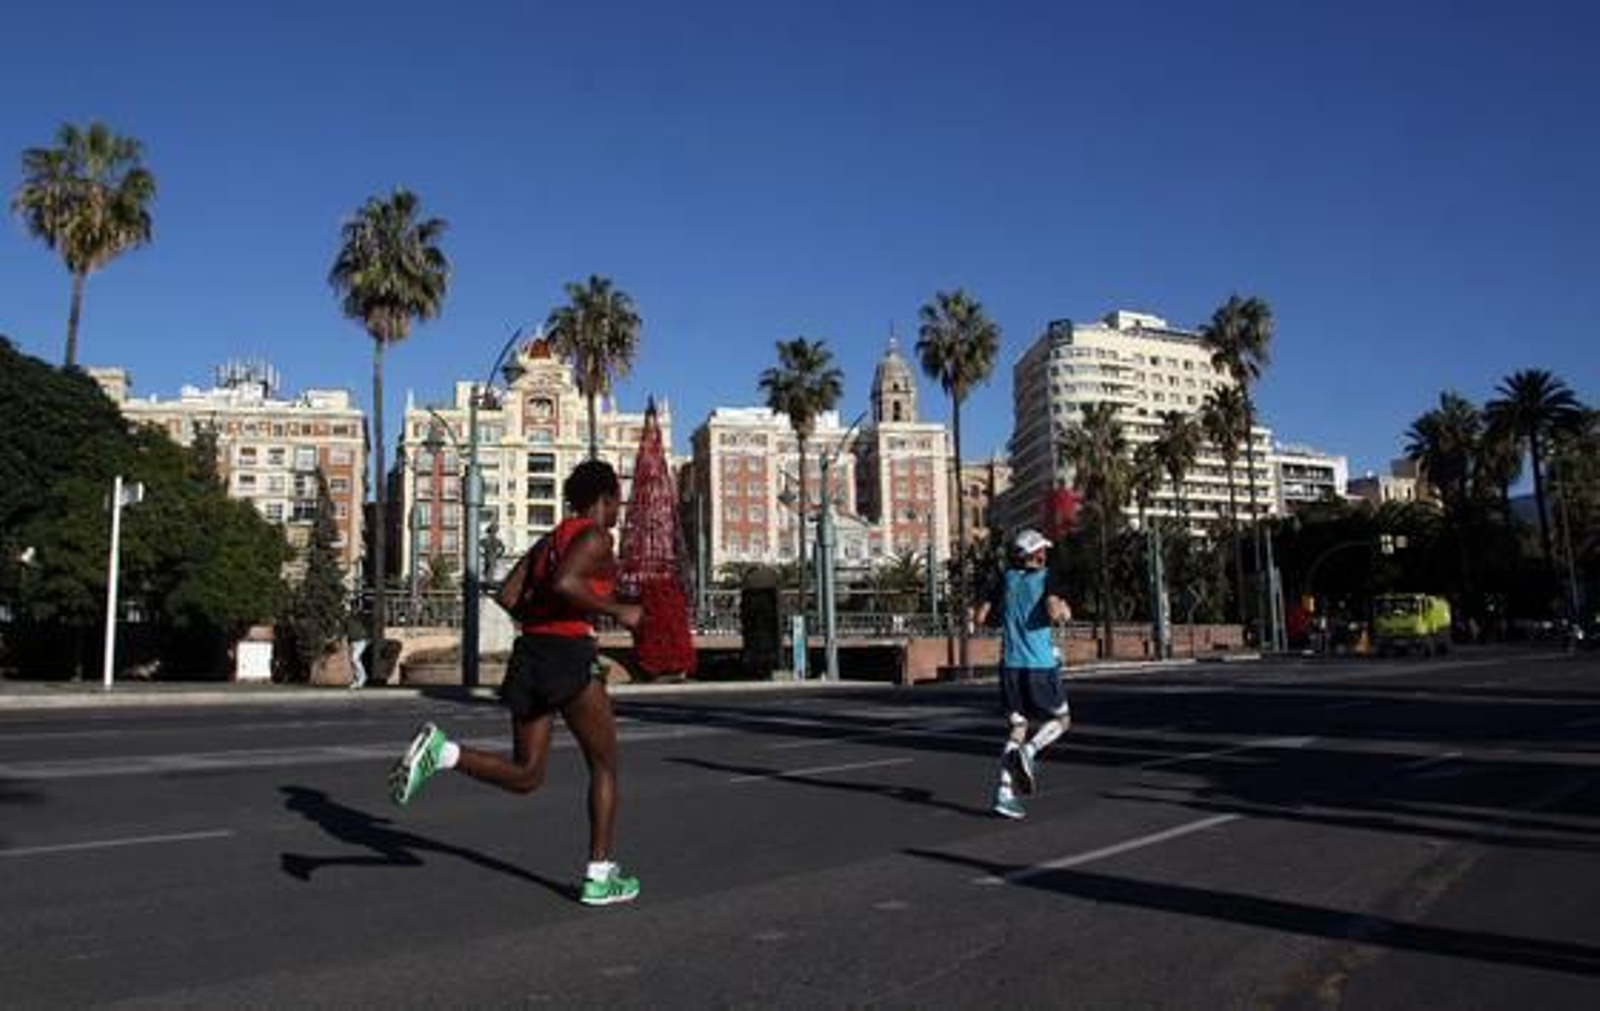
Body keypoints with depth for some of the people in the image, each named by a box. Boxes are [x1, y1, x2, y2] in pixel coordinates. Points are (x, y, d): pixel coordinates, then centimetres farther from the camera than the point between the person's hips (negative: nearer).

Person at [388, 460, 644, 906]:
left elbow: (509, 595, 18)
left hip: (528, 653, 8)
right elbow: (564, 583, -24)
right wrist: (617, 611, -13)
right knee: (604, 765, 9)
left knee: (524, 776, 12)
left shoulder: (550, 539, 21)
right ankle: (599, 877, 10)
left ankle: (441, 749, -12)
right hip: (569, 657, -7)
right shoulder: (595, 537, -5)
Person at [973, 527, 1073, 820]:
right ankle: (1029, 751, -13)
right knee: (1061, 720, 15)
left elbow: (982, 617, 8)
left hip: (1010, 665, 5)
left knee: (1018, 727, 9)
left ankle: (1004, 793, -4)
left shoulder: (1006, 579, 9)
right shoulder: (1046, 577, -4)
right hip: (1040, 665, -4)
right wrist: (1065, 612, 1)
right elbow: (1054, 611, -20)